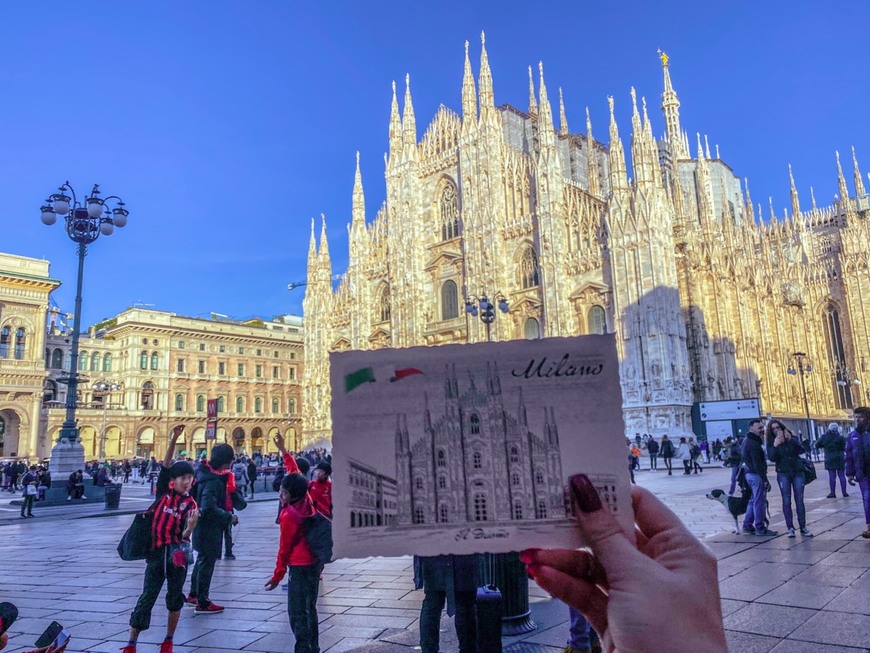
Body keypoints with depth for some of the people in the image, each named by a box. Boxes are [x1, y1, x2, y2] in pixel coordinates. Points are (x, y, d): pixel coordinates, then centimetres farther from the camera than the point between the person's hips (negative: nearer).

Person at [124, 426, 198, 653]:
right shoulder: (164, 492, 1)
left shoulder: (190, 504, -2)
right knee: (147, 597, 3)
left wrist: (191, 526, -32)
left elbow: (185, 535, -9)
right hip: (157, 551, 0)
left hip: (176, 553, 0)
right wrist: (173, 440, -22)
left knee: (174, 597, 9)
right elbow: (166, 465, -11)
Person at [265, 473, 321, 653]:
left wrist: (277, 575, -2)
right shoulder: (307, 501, -3)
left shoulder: (288, 515, -20)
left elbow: (285, 548, -12)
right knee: (309, 608, 18)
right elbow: (295, 480, 15)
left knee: (297, 612, 0)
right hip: (316, 562, 9)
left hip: (300, 567, -9)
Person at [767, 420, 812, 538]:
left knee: (799, 500, 2)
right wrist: (775, 446, -26)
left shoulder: (792, 438, 3)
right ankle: (790, 528, 3)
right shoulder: (771, 443, 1)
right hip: (783, 474, 0)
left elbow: (801, 450, -12)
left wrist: (790, 439, -23)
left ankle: (803, 527, 8)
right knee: (786, 501, 0)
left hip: (798, 472, 0)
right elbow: (771, 458, -12)